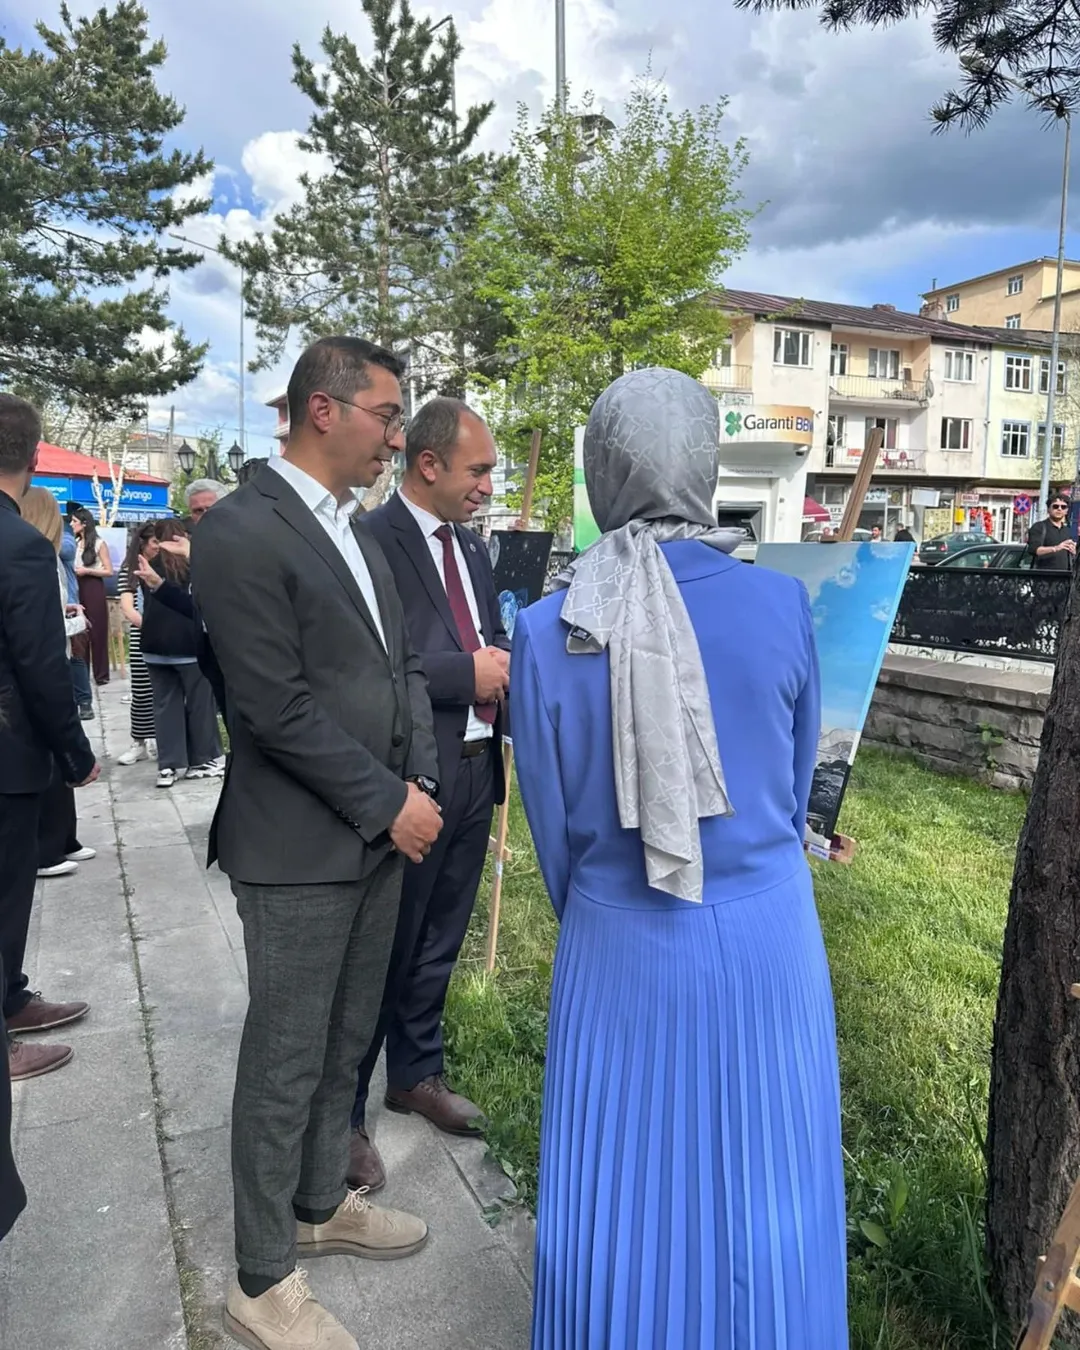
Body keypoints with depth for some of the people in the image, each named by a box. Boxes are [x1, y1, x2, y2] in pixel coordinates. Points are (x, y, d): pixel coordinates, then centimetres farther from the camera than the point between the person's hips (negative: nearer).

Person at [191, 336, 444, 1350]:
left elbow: (402, 664, 13)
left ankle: (319, 1205, 42)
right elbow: (275, 707, -20)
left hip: (380, 837, 8)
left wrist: (417, 781, -1)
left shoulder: (356, 532, 12)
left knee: (345, 1044, 20)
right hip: (299, 848, -8)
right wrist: (387, 805, -14)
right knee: (285, 1063, 7)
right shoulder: (241, 530, -15)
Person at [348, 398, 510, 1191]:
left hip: (474, 768, 8)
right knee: (382, 948, 6)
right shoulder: (372, 540, -15)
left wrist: (507, 662, -5)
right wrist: (468, 673, -21)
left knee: (440, 943, 21)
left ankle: (418, 1073, 40)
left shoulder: (470, 545, 12)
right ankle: (343, 1111, 25)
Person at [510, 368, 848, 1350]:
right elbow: (798, 790, 3)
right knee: (757, 1199, 22)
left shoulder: (546, 632, -12)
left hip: (622, 946, 0)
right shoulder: (783, 604, -12)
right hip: (764, 938, 1)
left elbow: (553, 827, -3)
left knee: (618, 1200, 20)